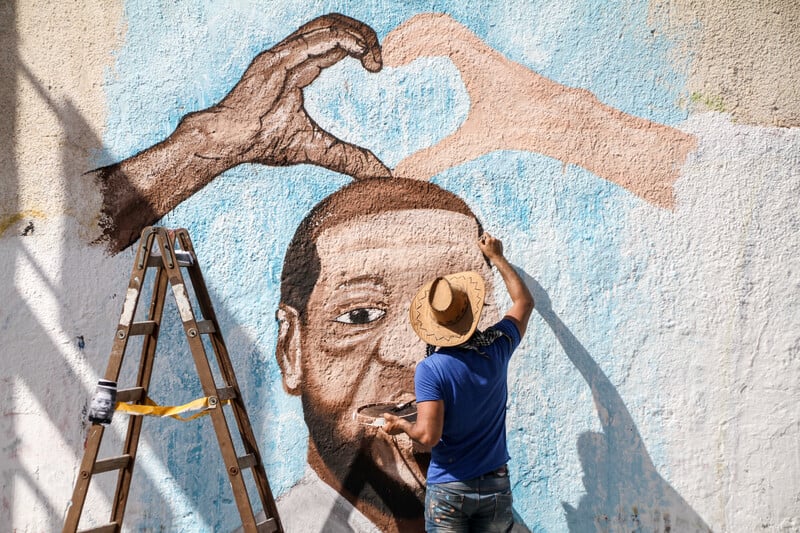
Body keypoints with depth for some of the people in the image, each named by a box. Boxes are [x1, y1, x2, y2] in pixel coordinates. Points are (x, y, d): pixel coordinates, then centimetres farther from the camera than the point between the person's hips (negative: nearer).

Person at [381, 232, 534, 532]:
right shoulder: (496, 349, -5)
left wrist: (401, 425, 1)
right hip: (495, 486, 3)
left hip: (448, 489, -3)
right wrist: (497, 257, 25)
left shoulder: (430, 370, -16)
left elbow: (428, 436, -21)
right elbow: (524, 301, 14)